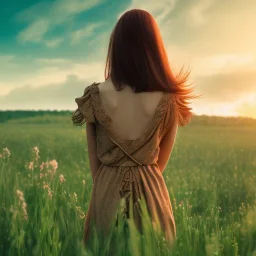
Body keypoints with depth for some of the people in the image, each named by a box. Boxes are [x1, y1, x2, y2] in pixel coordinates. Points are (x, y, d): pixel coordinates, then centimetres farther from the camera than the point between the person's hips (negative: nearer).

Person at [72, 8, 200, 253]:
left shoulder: (95, 97, -12)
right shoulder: (170, 100, -10)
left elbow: (94, 160, -3)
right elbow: (161, 161, 1)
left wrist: (103, 187, 10)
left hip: (108, 189, 0)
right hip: (152, 190, 0)